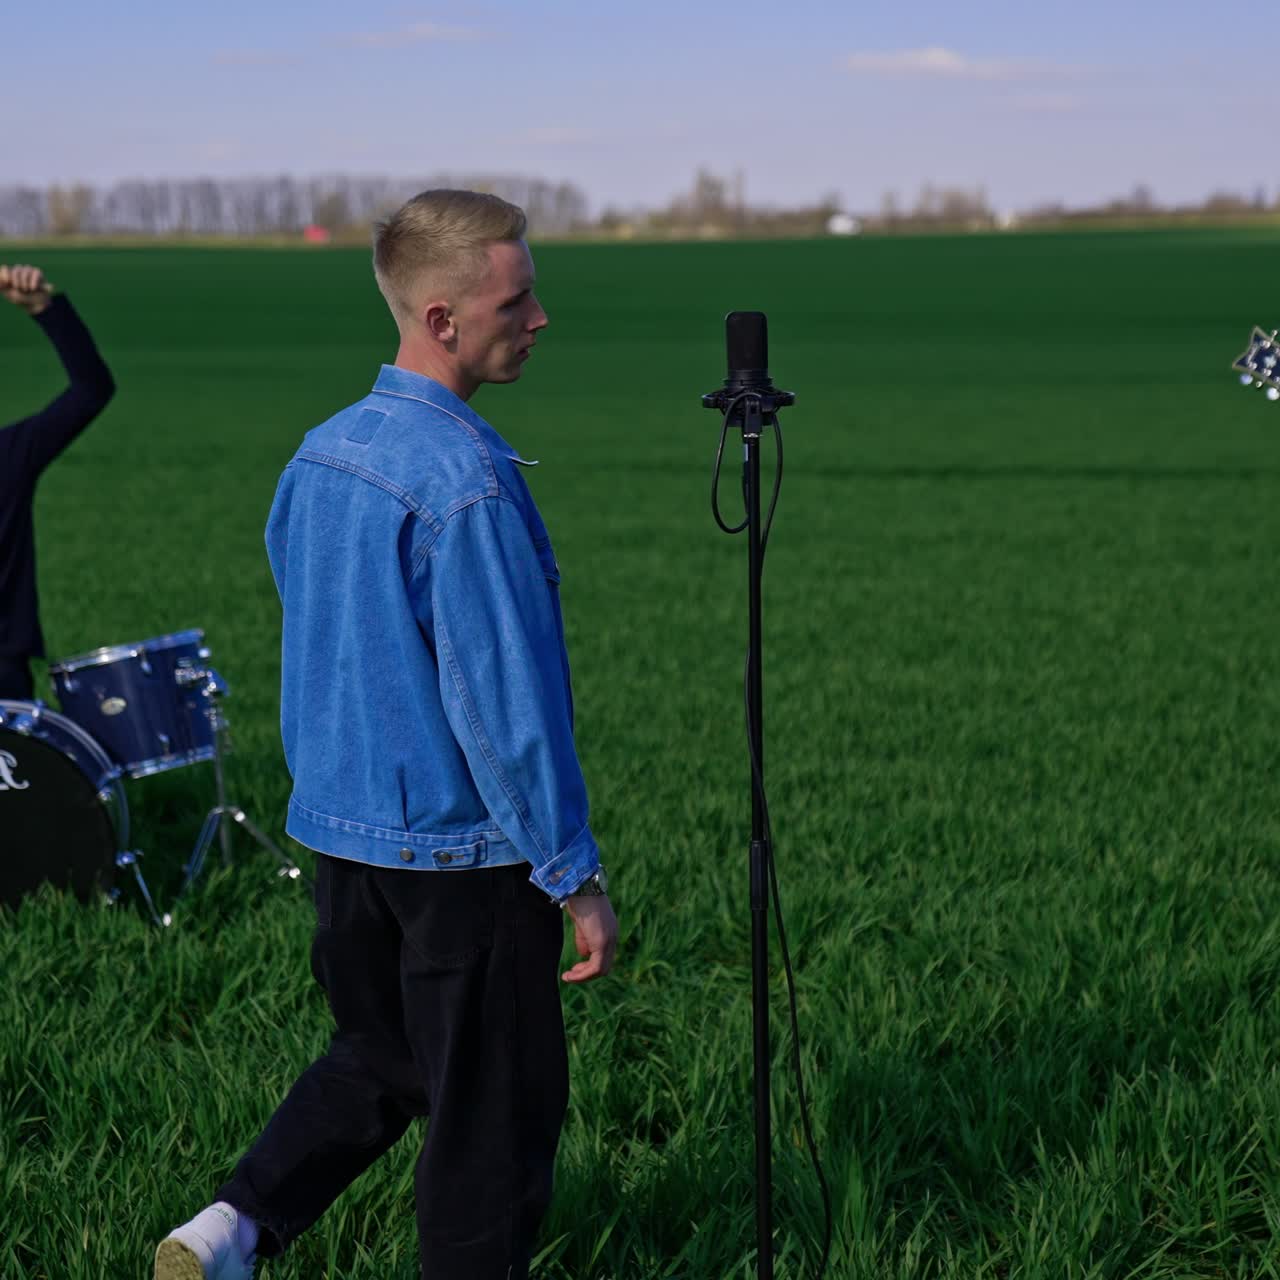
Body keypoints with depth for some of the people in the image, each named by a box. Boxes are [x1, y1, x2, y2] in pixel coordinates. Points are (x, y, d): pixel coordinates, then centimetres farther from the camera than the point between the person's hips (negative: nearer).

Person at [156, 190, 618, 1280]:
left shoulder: (319, 454, 5)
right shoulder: (465, 479, -22)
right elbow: (508, 701, -22)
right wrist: (577, 879, -15)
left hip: (337, 825, 8)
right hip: (462, 846, -8)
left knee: (380, 1053, 24)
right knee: (493, 1102, 8)